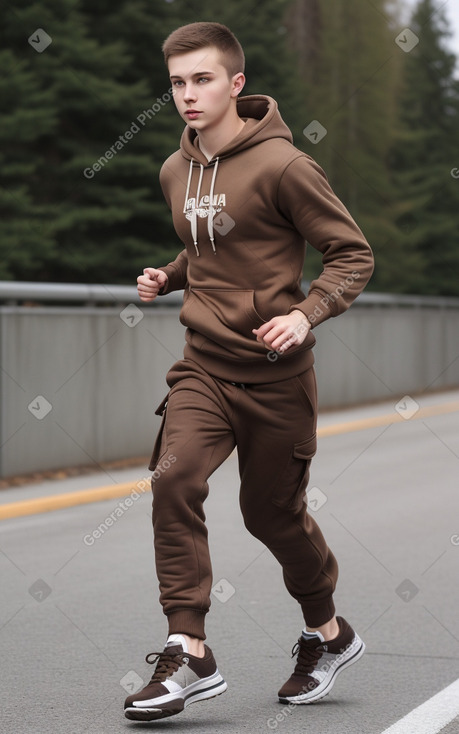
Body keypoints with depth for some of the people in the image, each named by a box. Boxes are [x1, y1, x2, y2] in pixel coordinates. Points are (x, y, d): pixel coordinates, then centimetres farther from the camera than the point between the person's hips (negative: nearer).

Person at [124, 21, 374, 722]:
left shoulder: (280, 164, -12)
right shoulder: (175, 171, 8)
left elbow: (353, 254, -8)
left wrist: (306, 314, -23)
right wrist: (169, 275, 6)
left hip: (273, 372, -5)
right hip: (203, 364, 5)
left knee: (272, 513, 7)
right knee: (173, 477, -19)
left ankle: (328, 632, 34)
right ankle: (190, 653, -14)